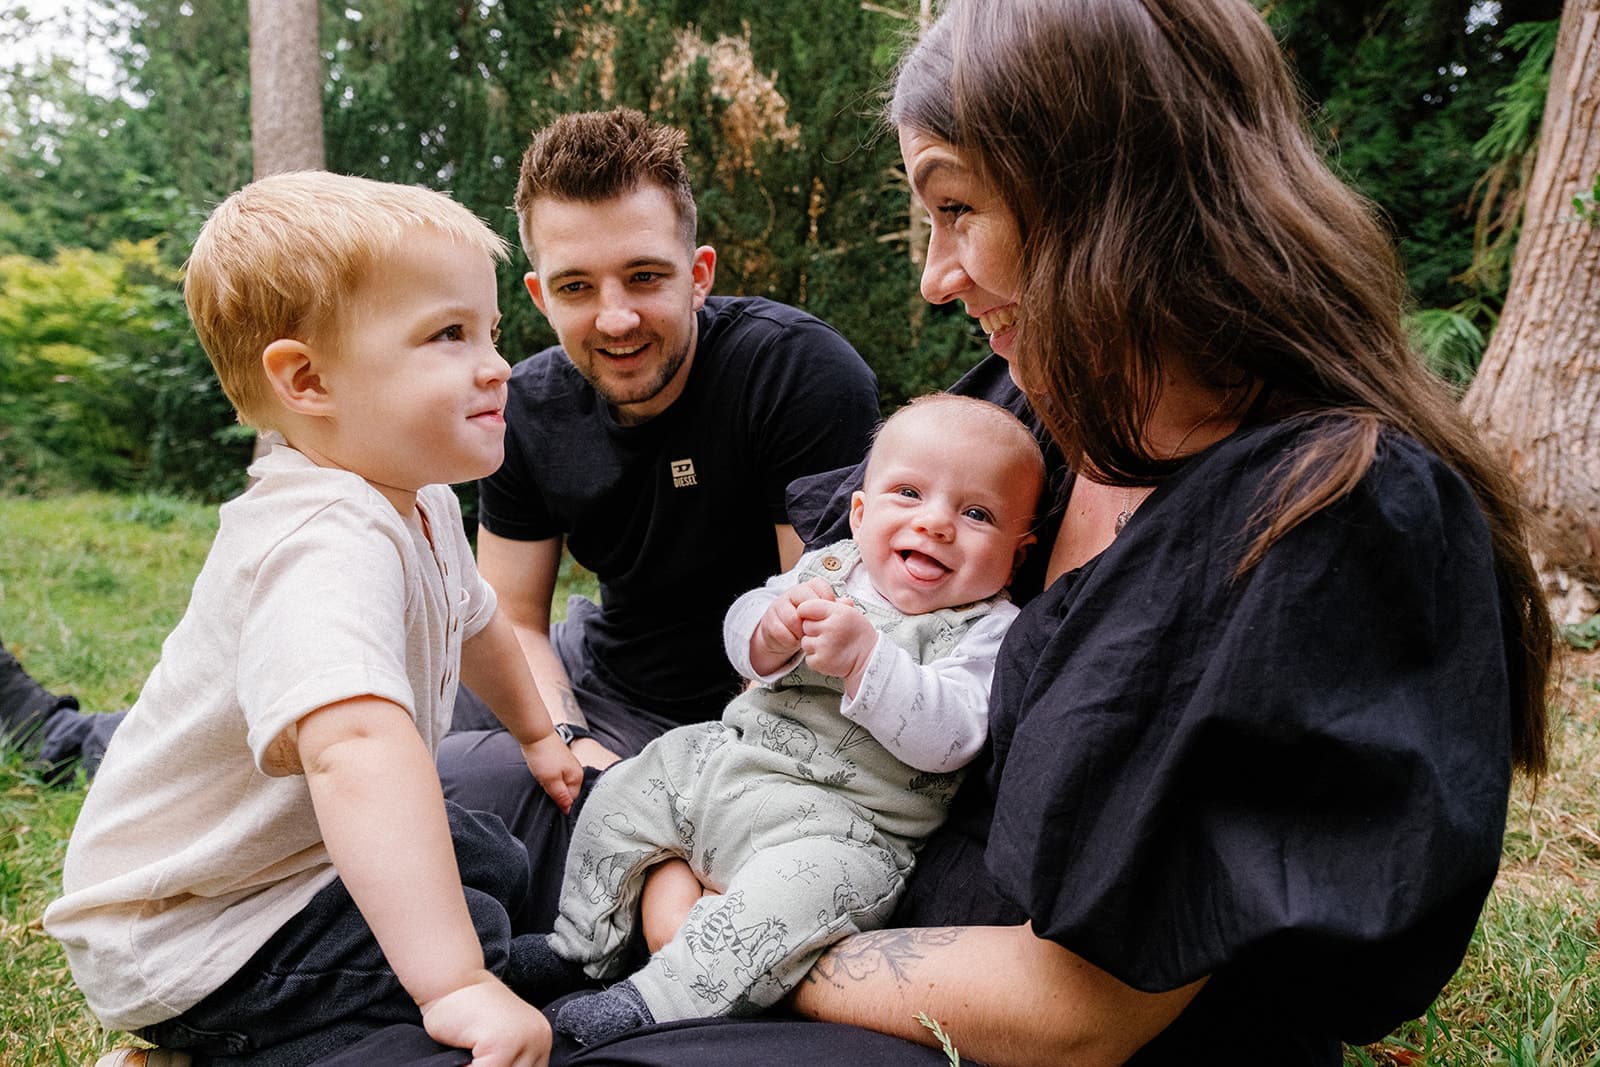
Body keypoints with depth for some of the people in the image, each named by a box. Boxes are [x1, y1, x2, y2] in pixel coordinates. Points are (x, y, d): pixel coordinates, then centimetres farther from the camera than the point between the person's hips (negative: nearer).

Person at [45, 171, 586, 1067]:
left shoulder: (420, 501, -1)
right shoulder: (326, 547, -35)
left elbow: (473, 622, 19)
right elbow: (358, 748, -51)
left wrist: (537, 734, 33)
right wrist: (457, 987, -55)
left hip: (301, 848, 10)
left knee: (501, 863, 23)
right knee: (485, 944, -25)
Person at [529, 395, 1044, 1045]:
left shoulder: (988, 631, -10)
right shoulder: (832, 566, 7)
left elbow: (947, 736, -23)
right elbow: (741, 624, 6)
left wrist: (863, 656, -33)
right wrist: (770, 636, -18)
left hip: (844, 820, -6)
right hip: (728, 753, 7)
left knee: (813, 880, -36)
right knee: (621, 796, 8)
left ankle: (654, 1007, -26)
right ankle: (583, 952, 26)